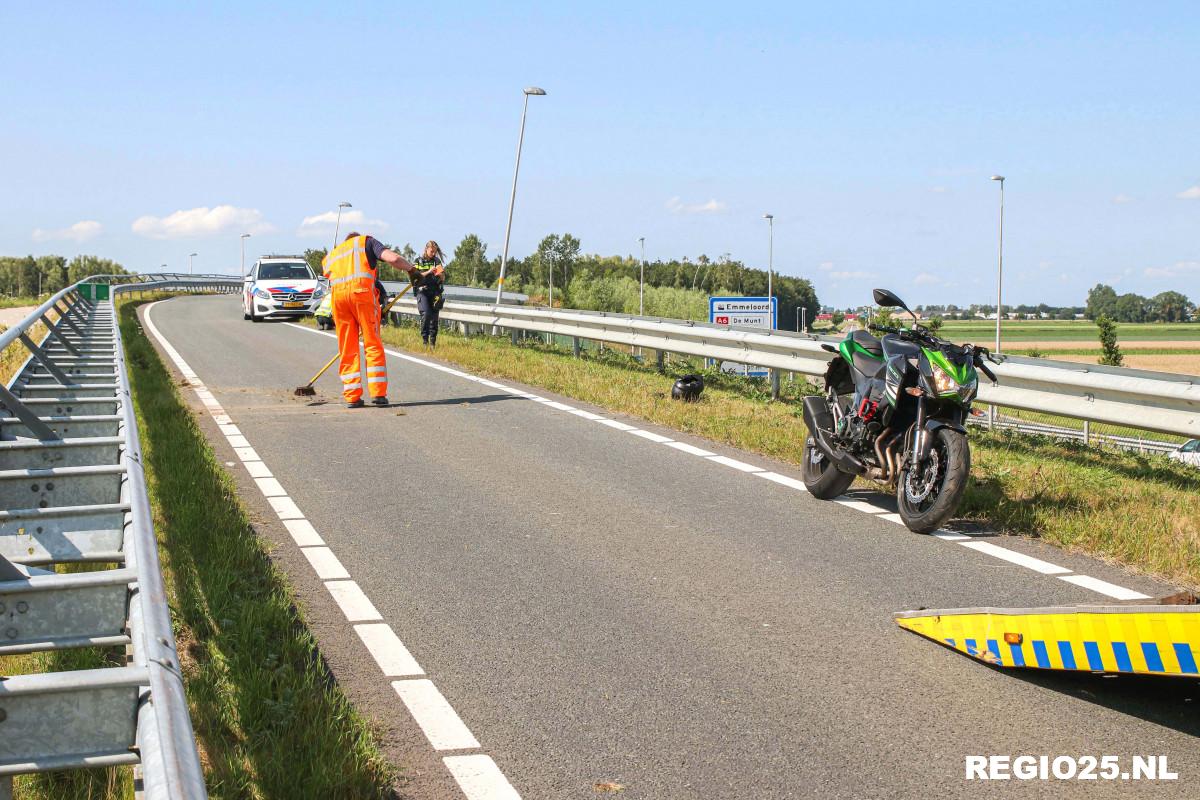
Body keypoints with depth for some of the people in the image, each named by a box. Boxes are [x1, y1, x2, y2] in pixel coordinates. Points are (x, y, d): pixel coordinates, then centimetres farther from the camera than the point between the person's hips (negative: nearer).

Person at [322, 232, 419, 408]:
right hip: (362, 290, -3)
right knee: (373, 344, 2)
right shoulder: (366, 241, 22)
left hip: (337, 294, 4)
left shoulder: (331, 255, 34)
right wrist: (411, 269, 20)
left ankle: (351, 397, 6)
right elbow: (393, 258, 4)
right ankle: (378, 393, -2)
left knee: (347, 349, 9)